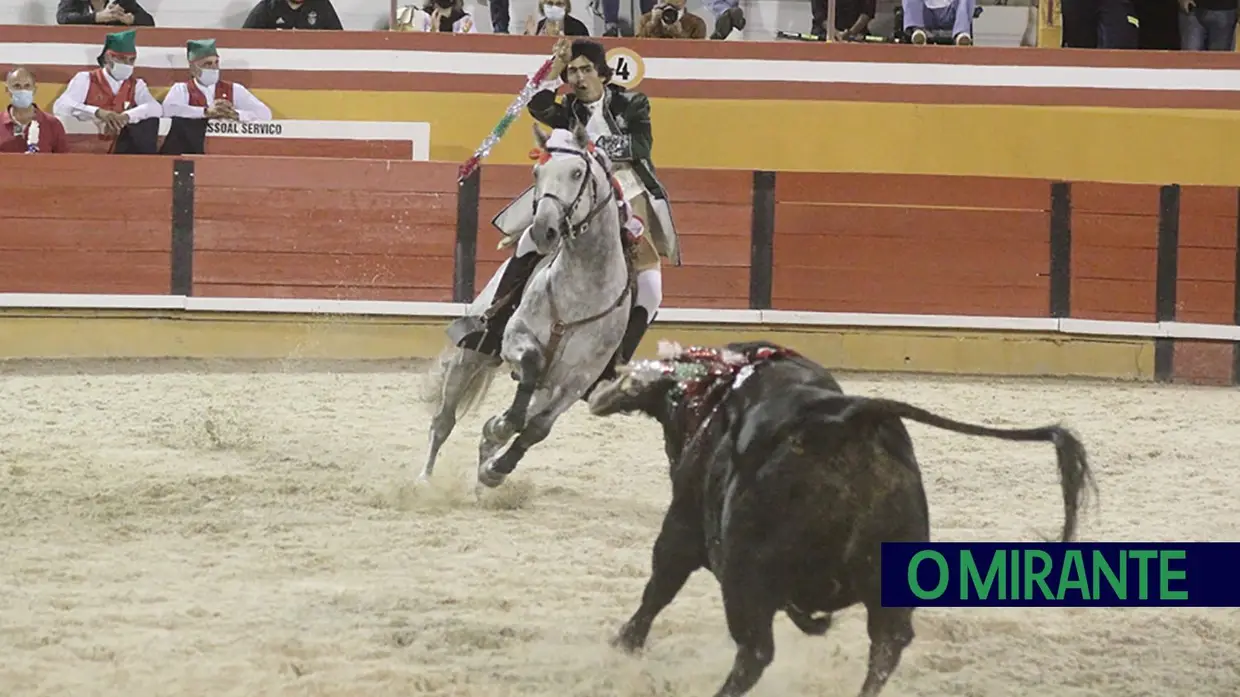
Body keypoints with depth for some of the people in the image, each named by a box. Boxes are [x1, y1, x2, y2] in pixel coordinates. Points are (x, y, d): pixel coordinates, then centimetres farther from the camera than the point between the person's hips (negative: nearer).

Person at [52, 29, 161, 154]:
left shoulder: (136, 86, 14)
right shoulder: (86, 79, 5)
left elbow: (157, 109, -6)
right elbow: (60, 107, -12)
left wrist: (126, 116, -25)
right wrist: (98, 112, -26)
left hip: (122, 150, 1)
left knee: (150, 120, -18)